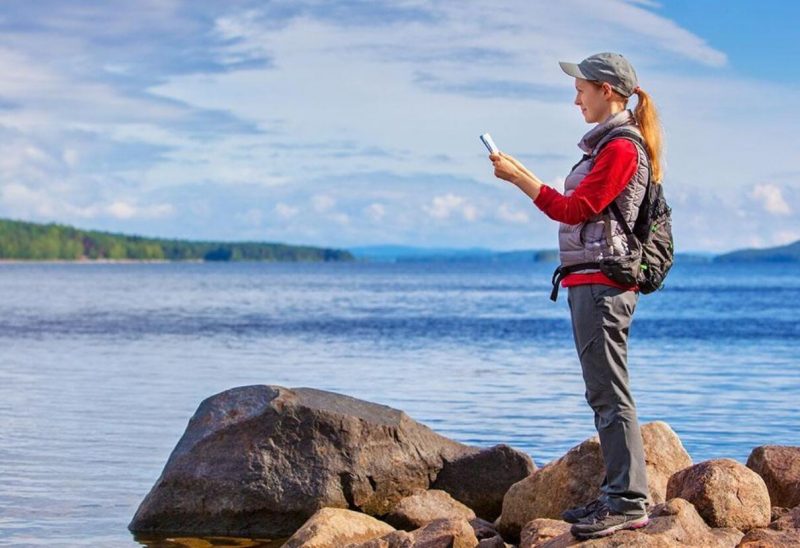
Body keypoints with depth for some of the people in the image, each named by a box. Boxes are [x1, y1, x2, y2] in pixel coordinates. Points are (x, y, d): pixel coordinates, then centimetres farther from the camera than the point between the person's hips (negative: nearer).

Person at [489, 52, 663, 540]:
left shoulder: (622, 148, -12)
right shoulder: (606, 145, 19)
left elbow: (574, 210, -15)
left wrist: (519, 176, -11)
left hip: (603, 283, -11)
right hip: (588, 282, 11)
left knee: (609, 392, -11)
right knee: (604, 392, 12)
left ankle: (629, 501, -10)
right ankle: (619, 496, 17)